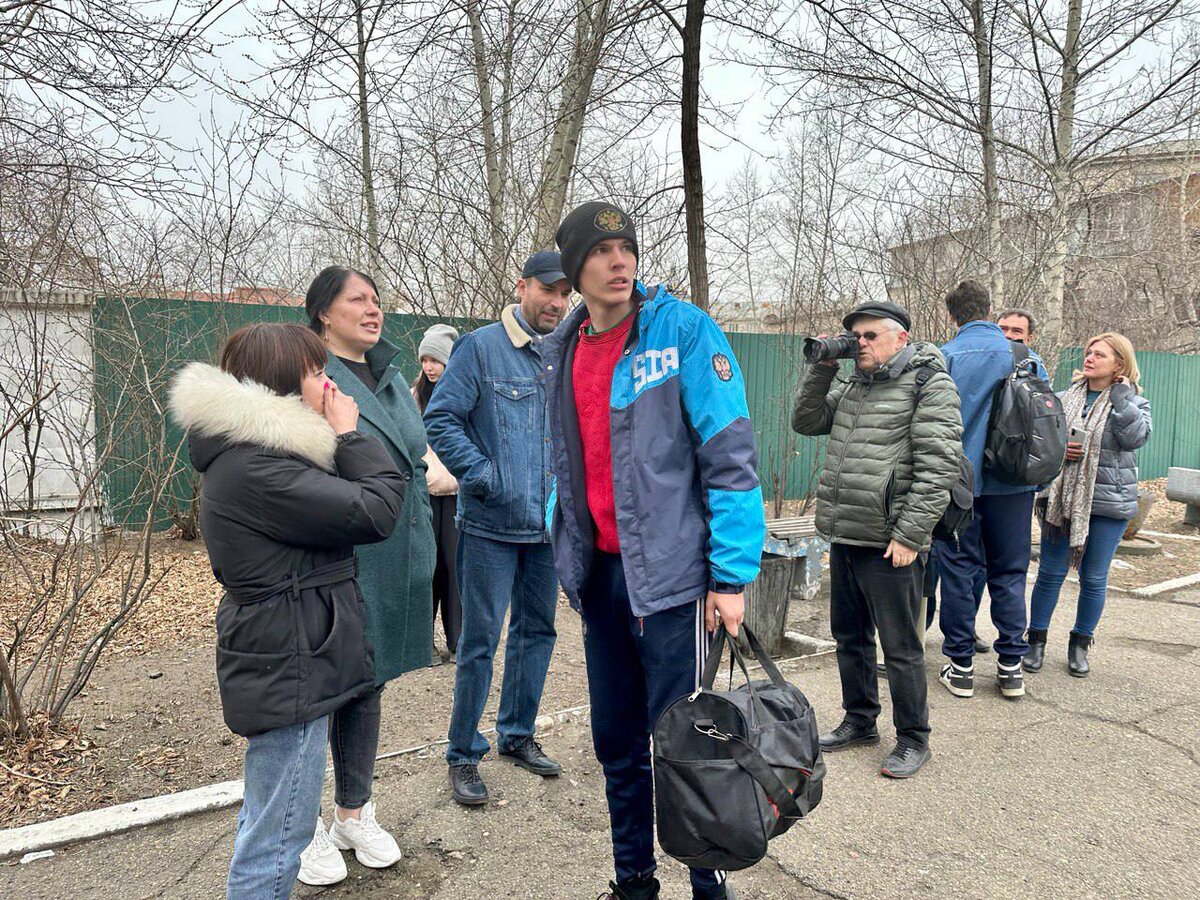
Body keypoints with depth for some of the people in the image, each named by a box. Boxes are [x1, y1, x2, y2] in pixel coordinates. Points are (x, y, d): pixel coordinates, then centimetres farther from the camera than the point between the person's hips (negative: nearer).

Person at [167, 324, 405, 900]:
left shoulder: (246, 451, 10)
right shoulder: (256, 467, -24)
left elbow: (331, 505, 13)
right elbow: (377, 510, -23)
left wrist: (340, 441, 2)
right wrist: (349, 435, -13)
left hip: (283, 661, 11)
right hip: (287, 670, -11)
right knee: (278, 835, 2)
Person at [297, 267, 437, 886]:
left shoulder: (391, 378, 14)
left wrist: (421, 551, 18)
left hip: (393, 562, 7)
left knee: (368, 684, 17)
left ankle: (354, 813, 33)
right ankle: (307, 825, 24)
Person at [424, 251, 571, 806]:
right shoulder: (480, 349, -6)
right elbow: (441, 420, -11)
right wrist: (483, 477, -16)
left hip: (548, 525, 6)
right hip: (490, 525, -5)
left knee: (537, 630, 16)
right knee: (480, 640, 1)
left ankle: (517, 734, 34)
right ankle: (463, 755, 17)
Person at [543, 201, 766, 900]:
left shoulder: (684, 329, -9)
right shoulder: (563, 351, 9)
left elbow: (731, 457, -13)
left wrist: (731, 576, -16)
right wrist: (570, 550, 15)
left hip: (670, 572, -5)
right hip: (599, 573, 6)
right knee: (617, 743, 16)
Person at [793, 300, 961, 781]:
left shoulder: (929, 383, -8)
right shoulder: (852, 386, 17)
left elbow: (939, 466, -14)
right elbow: (805, 421, 16)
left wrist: (909, 534, -18)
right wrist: (821, 368, 5)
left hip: (889, 543, -8)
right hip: (843, 538, 8)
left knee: (900, 648, 3)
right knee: (849, 636, 18)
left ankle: (913, 740, 19)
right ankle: (859, 721, 35)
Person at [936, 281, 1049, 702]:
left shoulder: (944, 358, -8)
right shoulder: (1026, 358, 2)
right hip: (1014, 483, 3)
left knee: (958, 570, 6)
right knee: (1009, 572, 12)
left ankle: (961, 666, 12)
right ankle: (1011, 666, 16)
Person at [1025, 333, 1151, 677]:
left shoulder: (1134, 402, 0)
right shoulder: (1068, 396, 5)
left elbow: (1135, 437, -20)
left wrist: (1119, 393, -16)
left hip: (1108, 503, -2)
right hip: (1061, 498, 2)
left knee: (1094, 578, 9)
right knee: (1050, 573, 7)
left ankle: (1080, 644, 26)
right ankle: (1037, 640, 20)